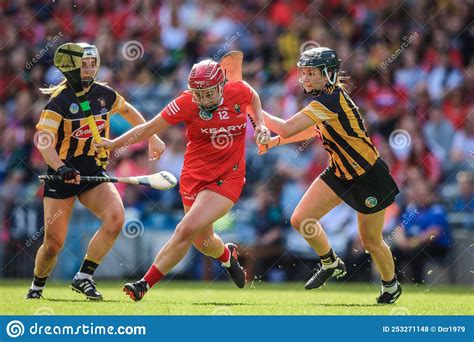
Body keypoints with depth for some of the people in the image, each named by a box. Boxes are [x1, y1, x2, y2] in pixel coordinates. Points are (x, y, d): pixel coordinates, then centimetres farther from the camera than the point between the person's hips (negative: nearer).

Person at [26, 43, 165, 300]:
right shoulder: (59, 99, -13)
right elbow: (44, 141, -23)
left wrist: (152, 139, 26)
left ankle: (83, 277, -13)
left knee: (115, 216, -25)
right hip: (62, 175, -4)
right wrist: (61, 168, -38)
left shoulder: (104, 94, 3)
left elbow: (127, 111, 25)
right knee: (54, 243, -5)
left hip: (94, 172, 4)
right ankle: (37, 286, 27)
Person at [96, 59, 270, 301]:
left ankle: (145, 284, -10)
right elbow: (148, 128, -7)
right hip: (195, 177, 2)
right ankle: (227, 256, 50)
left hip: (228, 178, -2)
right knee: (202, 241, 12)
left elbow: (254, 97, 17)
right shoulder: (186, 103, -12)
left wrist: (260, 124, 4)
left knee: (187, 229, -17)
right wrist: (114, 144, -12)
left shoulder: (239, 91, -9)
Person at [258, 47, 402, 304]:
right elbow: (314, 130, 19)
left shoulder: (329, 100, -29)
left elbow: (287, 129, -34)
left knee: (370, 241, 6)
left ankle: (391, 286, 34)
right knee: (300, 220, -2)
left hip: (369, 177, -9)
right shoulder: (327, 96, -1)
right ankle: (331, 265, 23)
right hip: (340, 173, 9)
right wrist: (274, 141, 10)